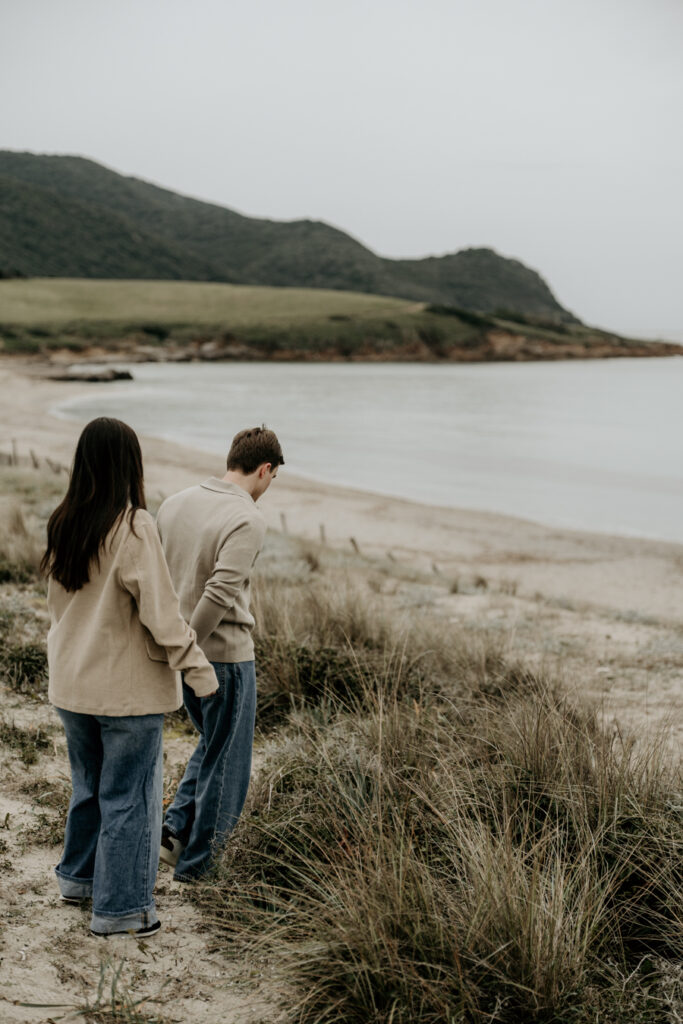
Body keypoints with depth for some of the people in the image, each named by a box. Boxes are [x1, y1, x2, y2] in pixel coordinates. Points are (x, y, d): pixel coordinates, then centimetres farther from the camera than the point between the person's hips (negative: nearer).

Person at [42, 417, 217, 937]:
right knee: (129, 796, 6)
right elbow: (161, 611, -19)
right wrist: (198, 669, -11)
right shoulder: (134, 527, -20)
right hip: (128, 687, -7)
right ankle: (119, 907, 16)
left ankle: (79, 876, 40)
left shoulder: (63, 524, 1)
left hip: (71, 684, 7)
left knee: (89, 785, 24)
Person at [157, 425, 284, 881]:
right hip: (226, 654, -7)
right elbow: (220, 592, -28)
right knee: (225, 761, 9)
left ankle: (177, 827, 19)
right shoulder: (247, 520, -19)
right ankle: (196, 862, 19)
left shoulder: (175, 504, 4)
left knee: (212, 744, 27)